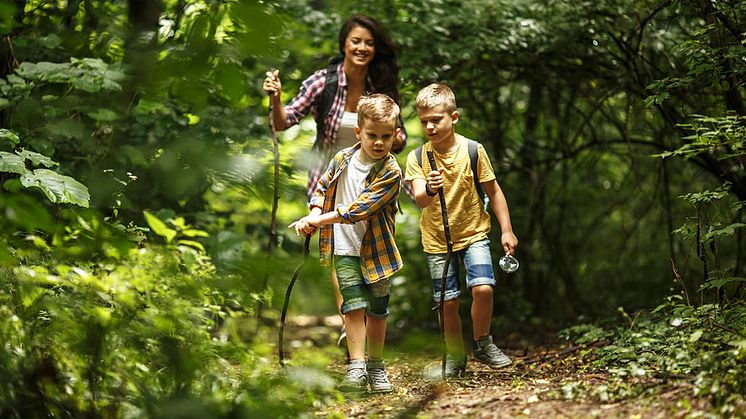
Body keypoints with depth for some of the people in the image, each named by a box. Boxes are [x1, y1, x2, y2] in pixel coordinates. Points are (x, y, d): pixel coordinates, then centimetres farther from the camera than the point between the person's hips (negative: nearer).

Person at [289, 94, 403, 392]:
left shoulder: (390, 172, -16)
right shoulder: (342, 160, -3)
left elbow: (361, 208, -22)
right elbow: (322, 187, 12)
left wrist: (318, 221, -21)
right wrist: (313, 214, -8)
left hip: (377, 248, -1)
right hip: (345, 248, 1)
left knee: (377, 309, 10)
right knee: (354, 306, -9)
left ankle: (375, 366, 26)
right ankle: (356, 369, -8)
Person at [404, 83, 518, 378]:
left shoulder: (473, 150, -9)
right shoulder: (417, 158, -8)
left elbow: (493, 191, 0)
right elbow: (419, 200, -20)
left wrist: (506, 230, -1)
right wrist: (429, 190, -43)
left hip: (473, 233, -1)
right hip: (436, 240, 1)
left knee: (483, 288, -18)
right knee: (448, 302, 2)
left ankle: (482, 345, 5)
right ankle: (455, 357, 22)